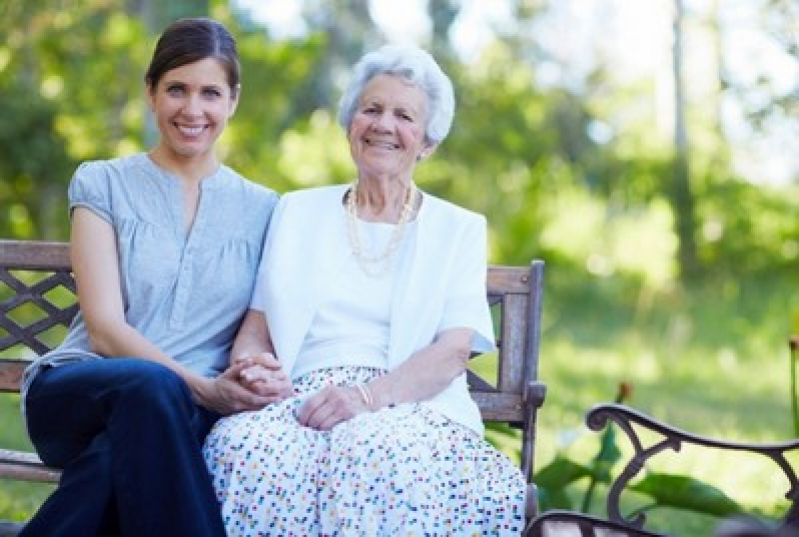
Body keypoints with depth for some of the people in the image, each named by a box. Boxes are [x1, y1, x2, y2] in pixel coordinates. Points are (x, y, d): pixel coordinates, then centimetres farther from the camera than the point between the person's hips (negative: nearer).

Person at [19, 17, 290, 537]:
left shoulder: (262, 210, 15)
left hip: (196, 410, 1)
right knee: (152, 387, -38)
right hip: (79, 390, -1)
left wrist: (255, 374, -19)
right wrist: (203, 388, -20)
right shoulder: (103, 183, 8)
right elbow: (105, 328, -3)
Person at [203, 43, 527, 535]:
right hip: (301, 401, 2)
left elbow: (454, 351, 0)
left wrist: (368, 395, -18)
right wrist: (251, 371, -8)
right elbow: (256, 332, 17)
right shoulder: (298, 212, 21)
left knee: (381, 454, -38)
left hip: (409, 408, -1)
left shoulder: (459, 229, 14)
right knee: (247, 448, -34)